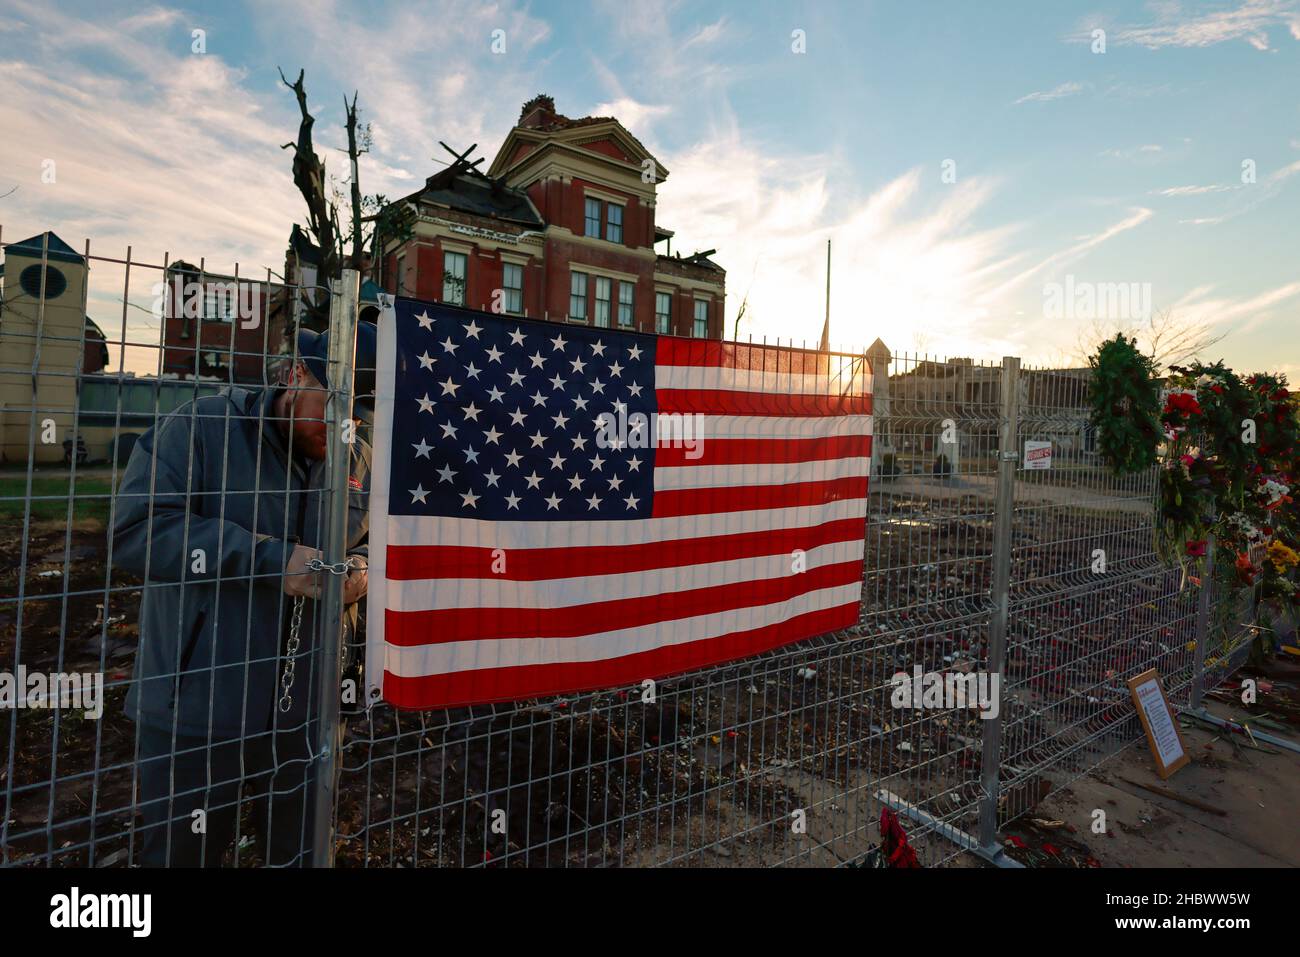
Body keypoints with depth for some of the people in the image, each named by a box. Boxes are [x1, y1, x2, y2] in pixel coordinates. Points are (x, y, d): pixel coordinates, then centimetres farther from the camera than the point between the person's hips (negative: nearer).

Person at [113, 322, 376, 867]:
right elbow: (137, 531, -20)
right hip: (194, 718, -4)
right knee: (183, 855, 15)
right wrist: (273, 559, -25)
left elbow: (373, 543, 16)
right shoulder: (202, 427, -10)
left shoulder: (358, 458, 5)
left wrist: (361, 570, -8)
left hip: (304, 716, 5)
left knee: (304, 856, 22)